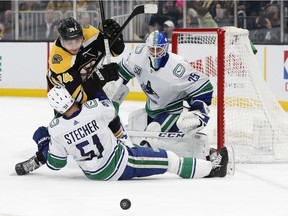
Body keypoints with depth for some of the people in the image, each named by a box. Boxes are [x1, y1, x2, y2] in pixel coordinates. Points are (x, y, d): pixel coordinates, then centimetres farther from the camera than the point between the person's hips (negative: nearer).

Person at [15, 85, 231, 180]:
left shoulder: (56, 130, -18)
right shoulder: (94, 109, -23)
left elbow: (55, 163, -5)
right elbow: (111, 110, 3)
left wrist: (42, 142, 8)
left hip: (93, 172, 4)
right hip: (121, 165, -4)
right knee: (167, 159, 5)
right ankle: (212, 168, 12)